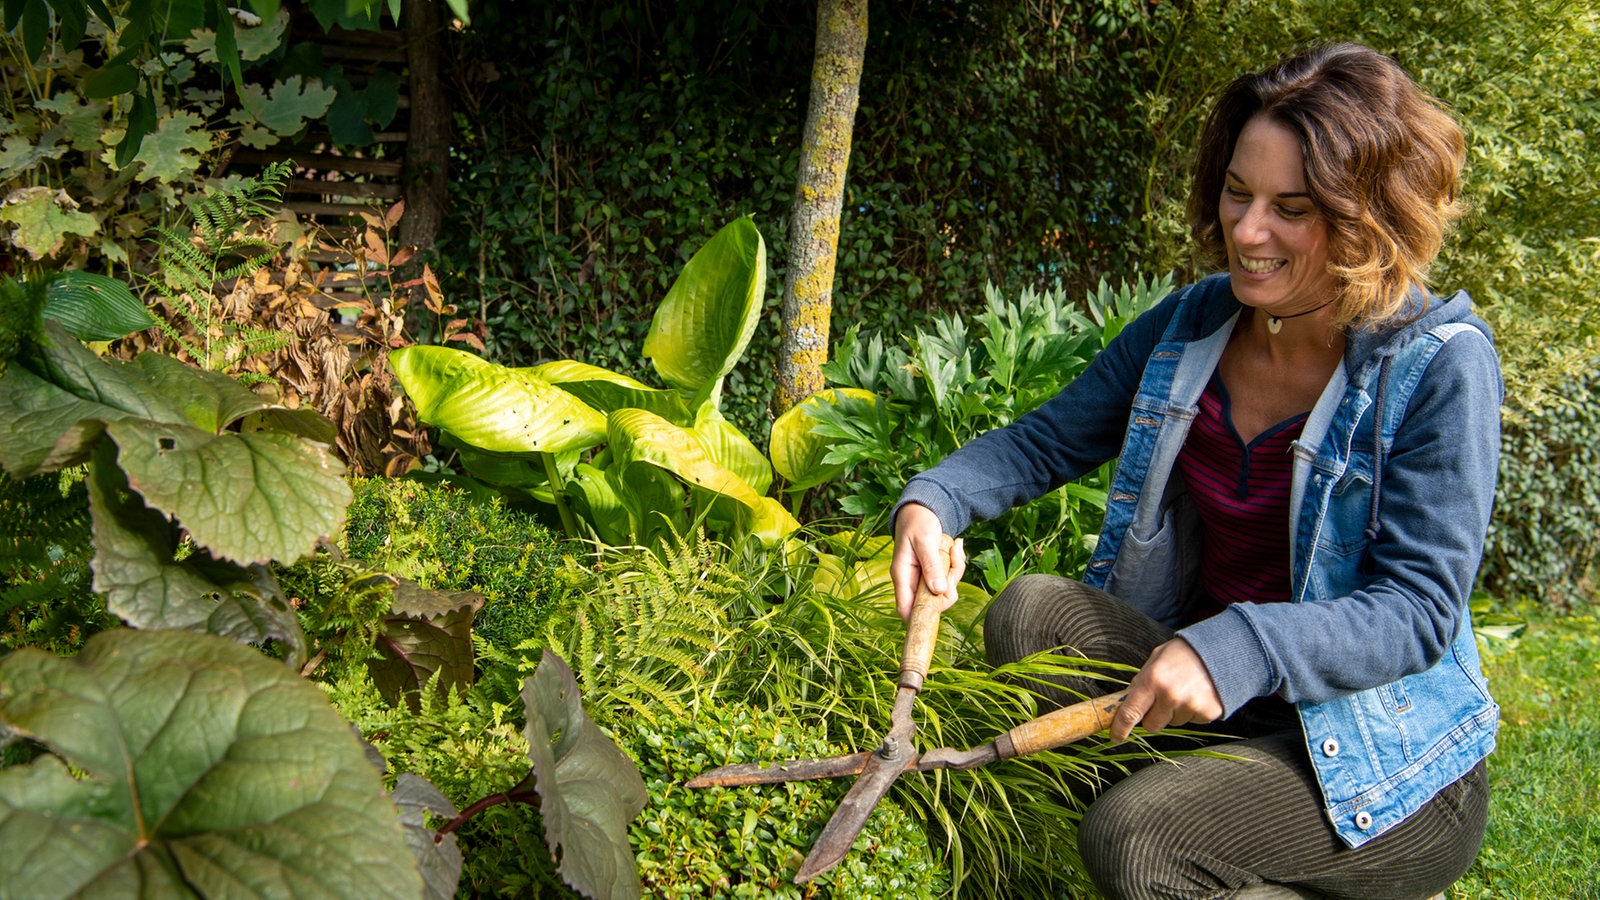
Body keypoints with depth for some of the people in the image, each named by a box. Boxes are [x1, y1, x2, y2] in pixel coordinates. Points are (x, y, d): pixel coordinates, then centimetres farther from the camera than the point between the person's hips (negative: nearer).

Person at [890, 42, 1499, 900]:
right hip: (1212, 700, 6)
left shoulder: (1439, 364, -17)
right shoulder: (1191, 324, 0)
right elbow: (1045, 439, 7)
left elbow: (1420, 608, -20)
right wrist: (933, 501, -14)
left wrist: (1240, 648, -37)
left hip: (1384, 764, -5)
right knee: (1029, 612, -18)